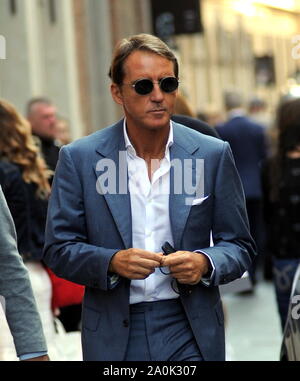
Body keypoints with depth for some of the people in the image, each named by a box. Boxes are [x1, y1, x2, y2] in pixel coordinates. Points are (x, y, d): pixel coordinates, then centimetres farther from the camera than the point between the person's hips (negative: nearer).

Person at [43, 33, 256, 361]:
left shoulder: (213, 155, 0)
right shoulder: (79, 158, -2)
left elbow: (239, 246, 5)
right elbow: (58, 249, -1)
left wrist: (205, 263, -15)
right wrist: (112, 262, -18)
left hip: (191, 334, 0)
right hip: (113, 336, 0)